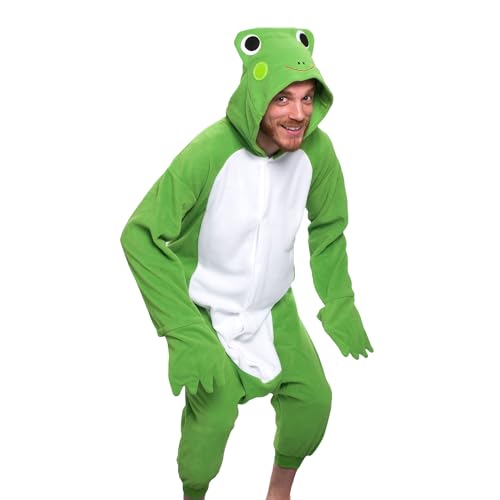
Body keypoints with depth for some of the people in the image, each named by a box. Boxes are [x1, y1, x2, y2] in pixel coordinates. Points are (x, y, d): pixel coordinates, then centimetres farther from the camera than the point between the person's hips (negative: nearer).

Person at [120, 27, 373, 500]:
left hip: (275, 308, 5)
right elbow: (141, 235, -25)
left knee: (313, 396, -2)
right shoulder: (209, 152, -31)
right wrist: (184, 331, -29)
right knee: (214, 412, -21)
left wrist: (340, 306, 1)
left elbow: (328, 228, 5)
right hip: (205, 311, -4)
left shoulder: (317, 150, -16)